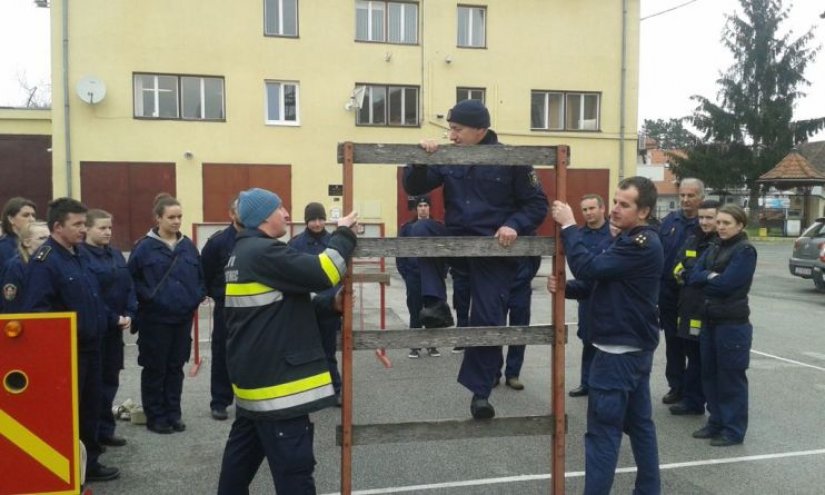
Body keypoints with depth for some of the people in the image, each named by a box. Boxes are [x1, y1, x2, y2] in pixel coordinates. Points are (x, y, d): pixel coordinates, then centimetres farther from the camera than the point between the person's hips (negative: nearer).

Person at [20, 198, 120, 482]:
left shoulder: (77, 256, 12)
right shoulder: (43, 261, -17)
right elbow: (35, 310, -24)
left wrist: (99, 326, 17)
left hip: (89, 347, 9)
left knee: (90, 408, 16)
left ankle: (89, 463, 29)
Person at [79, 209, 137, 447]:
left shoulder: (116, 254, 11)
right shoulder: (81, 255, -11)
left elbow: (129, 286, 10)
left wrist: (129, 314, -5)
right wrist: (114, 318, -16)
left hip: (115, 328, 7)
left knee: (110, 379, 12)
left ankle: (105, 429, 23)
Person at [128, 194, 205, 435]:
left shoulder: (188, 246, 6)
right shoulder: (144, 247, -8)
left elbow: (200, 276, 13)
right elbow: (132, 279, -7)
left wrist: (197, 297, 0)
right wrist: (148, 297, -14)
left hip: (183, 317, 5)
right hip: (155, 319, -4)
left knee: (176, 367, 13)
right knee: (155, 369, 5)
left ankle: (173, 414, 23)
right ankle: (155, 417, 16)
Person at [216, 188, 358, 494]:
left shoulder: (245, 252, 15)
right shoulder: (264, 252, -18)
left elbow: (283, 305, 18)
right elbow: (320, 274, -26)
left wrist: (330, 303, 6)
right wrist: (344, 235, -10)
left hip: (255, 373, 11)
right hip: (274, 376, -11)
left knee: (244, 449, 22)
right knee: (293, 463, -6)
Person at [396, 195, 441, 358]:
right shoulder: (407, 227, 2)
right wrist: (404, 273, -6)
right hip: (413, 276, -1)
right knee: (415, 312, 4)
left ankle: (432, 345, 17)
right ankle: (415, 346, 12)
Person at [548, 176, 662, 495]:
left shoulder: (641, 245, -20)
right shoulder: (635, 241, 14)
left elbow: (589, 268, -27)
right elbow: (602, 282, 15)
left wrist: (568, 226, -17)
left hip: (620, 351, -10)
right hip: (635, 347, 10)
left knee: (603, 430, -5)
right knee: (640, 423, 15)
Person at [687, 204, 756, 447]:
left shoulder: (745, 251, -9)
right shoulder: (713, 249, 12)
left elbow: (726, 284, -19)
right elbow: (692, 277, 2)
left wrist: (704, 279, -4)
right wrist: (711, 277, -15)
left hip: (733, 324, -7)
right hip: (709, 320, 7)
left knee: (731, 378, 1)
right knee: (710, 374, 13)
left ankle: (734, 430, 11)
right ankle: (716, 422, 25)